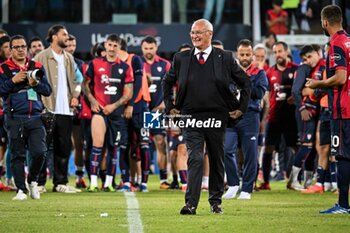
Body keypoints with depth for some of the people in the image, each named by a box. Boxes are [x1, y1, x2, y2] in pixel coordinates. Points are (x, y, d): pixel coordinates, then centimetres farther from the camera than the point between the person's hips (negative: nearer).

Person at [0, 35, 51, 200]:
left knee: (39, 152, -8)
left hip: (35, 117, 2)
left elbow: (48, 90, 10)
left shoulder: (37, 67, 13)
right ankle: (21, 190, 7)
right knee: (17, 155, 0)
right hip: (15, 119, -2)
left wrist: (36, 84, -8)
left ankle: (32, 181, 17)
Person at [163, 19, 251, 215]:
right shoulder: (181, 59, 4)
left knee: (217, 160, 9)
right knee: (195, 158, -12)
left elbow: (245, 82, 9)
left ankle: (216, 201, 22)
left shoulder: (225, 58, 0)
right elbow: (167, 82, 19)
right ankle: (191, 204, -17)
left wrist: (241, 108, 5)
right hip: (191, 116, 0)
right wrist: (171, 106, 12)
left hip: (217, 117, 0)